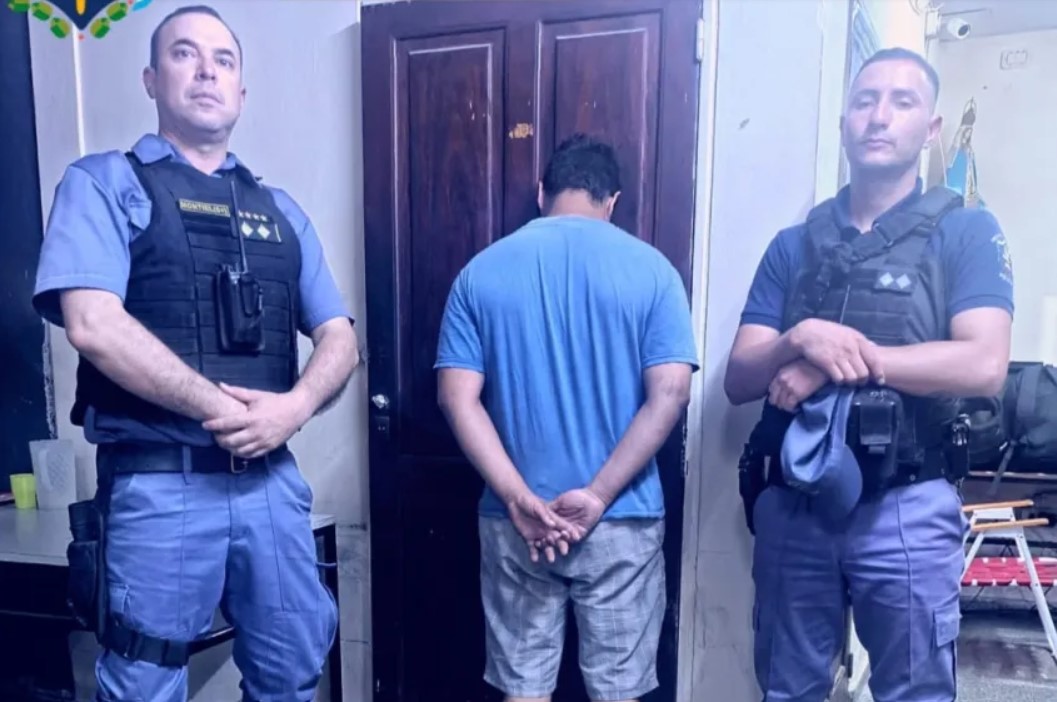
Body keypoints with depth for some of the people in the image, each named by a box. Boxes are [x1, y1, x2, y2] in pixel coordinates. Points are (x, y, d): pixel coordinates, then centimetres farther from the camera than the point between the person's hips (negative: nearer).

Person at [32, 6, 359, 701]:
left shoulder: (279, 210, 14)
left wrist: (294, 406, -11)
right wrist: (220, 408, -16)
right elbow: (93, 324, -15)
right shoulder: (106, 182, 1)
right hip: (161, 483, -4)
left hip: (272, 478, 5)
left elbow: (339, 337, 8)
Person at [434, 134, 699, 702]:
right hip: (623, 519, -1)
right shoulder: (650, 268, -3)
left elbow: (457, 398, -7)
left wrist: (520, 499, -10)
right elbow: (669, 394, -12)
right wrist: (597, 496, -12)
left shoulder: (481, 271, 0)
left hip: (514, 520, 2)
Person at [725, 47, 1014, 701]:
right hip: (793, 505, 3)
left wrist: (840, 363, -17)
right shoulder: (793, 245, 8)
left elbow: (984, 366, -14)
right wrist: (800, 340, -18)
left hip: (907, 509, -3)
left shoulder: (966, 231, 1)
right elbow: (739, 379, 2)